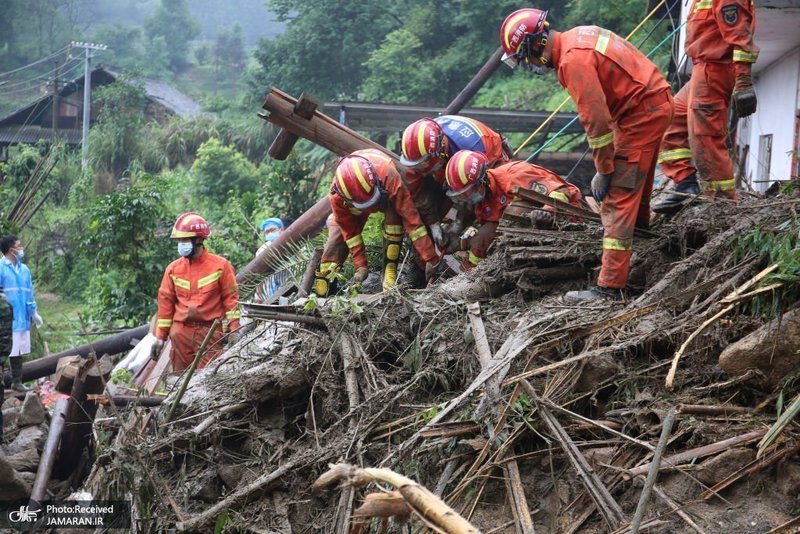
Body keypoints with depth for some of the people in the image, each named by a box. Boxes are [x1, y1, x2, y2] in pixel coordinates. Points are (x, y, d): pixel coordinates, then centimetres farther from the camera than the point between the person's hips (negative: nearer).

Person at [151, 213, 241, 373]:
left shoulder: (220, 265, 0)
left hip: (210, 332, -3)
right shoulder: (174, 268, 8)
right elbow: (165, 302, 10)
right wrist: (160, 336, 8)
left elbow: (231, 297, 0)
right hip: (181, 332, 3)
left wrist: (234, 329, -6)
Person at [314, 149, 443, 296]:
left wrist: (431, 259, -45)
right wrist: (361, 266, -26)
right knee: (340, 229, -19)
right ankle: (324, 276, -15)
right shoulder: (337, 197, -40)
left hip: (386, 193, -2)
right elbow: (350, 232, -25)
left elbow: (411, 218, -46)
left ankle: (390, 271, -26)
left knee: (393, 219, -31)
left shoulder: (390, 178, -48)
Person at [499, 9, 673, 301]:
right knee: (637, 175, 33)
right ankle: (641, 222, 61)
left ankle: (610, 285, -12)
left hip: (641, 113, -10)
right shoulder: (577, 37, 7)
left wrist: (603, 170, -14)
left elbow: (596, 119, -24)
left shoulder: (573, 60, -23)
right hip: (657, 102, 10)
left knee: (618, 196, -10)